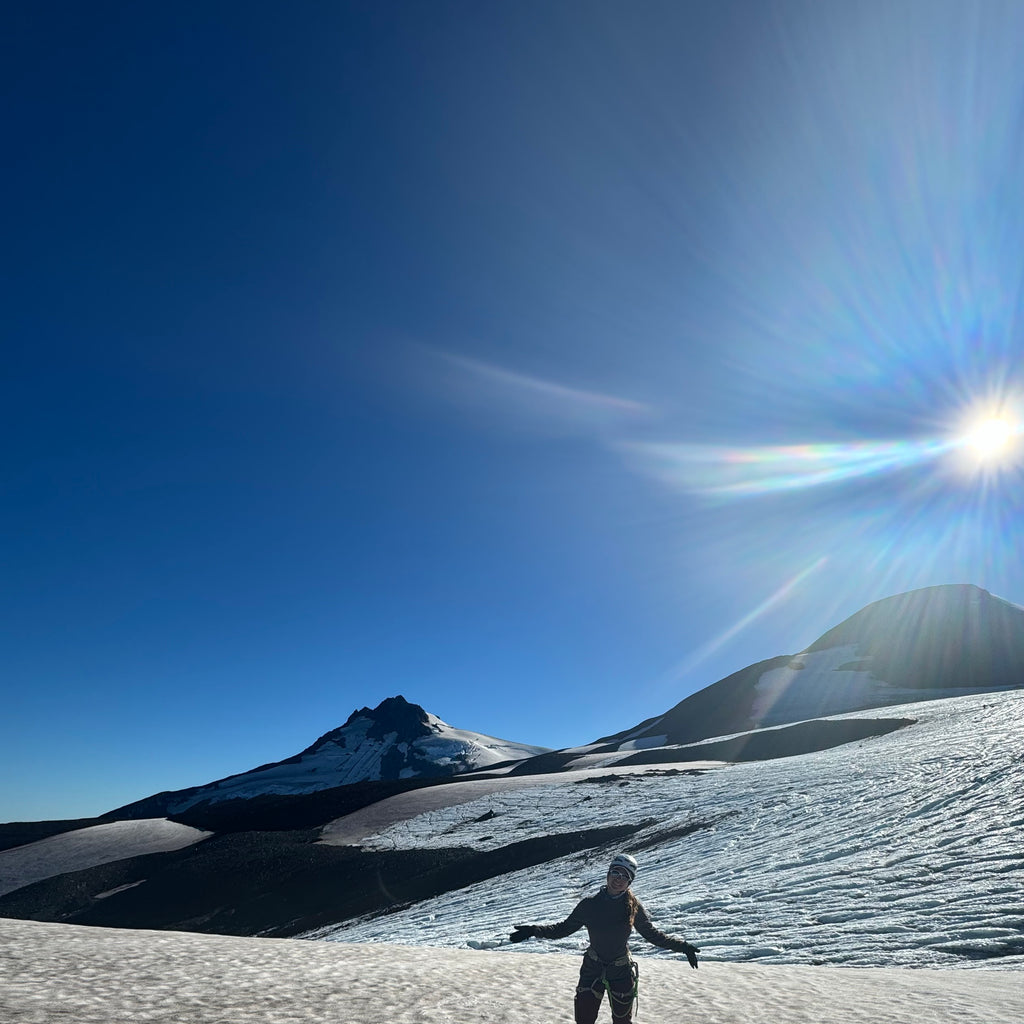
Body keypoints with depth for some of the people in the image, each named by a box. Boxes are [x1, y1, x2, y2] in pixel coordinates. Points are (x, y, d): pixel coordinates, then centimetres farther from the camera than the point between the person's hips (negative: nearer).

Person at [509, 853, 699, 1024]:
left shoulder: (634, 907, -13)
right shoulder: (589, 905, -14)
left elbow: (652, 934, 1)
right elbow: (564, 928, -8)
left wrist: (682, 946, -7)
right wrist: (534, 930, -20)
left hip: (622, 973, 1)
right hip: (592, 970, 0)